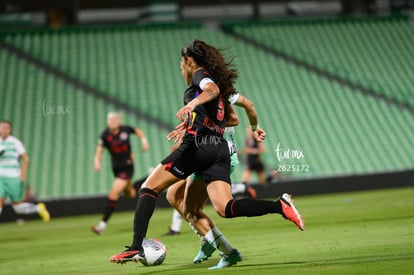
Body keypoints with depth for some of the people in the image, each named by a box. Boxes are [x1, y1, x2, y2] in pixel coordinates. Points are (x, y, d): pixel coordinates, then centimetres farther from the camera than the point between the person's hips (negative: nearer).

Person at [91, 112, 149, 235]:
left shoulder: (125, 129, -11)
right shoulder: (105, 135, -11)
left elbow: (138, 131, 12)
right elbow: (99, 152, -19)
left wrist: (144, 140, -4)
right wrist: (97, 162, -39)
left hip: (127, 166, -4)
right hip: (116, 168, 4)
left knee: (114, 193, -17)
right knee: (131, 194, 19)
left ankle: (103, 224, -18)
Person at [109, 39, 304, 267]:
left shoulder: (200, 75, 7)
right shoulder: (218, 80, 30)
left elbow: (212, 89, -18)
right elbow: (233, 119, 40)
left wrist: (193, 103, -37)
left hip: (198, 145, -7)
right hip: (220, 148, 7)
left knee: (148, 188, 0)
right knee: (225, 208, -6)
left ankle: (137, 247, -12)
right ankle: (280, 206, -23)